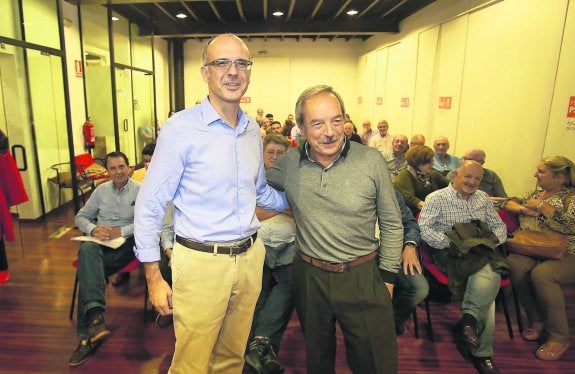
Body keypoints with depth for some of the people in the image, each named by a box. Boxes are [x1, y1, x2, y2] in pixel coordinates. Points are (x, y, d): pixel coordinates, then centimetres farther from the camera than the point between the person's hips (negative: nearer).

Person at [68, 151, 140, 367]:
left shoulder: (140, 190, 3)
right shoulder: (101, 190, 18)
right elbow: (80, 217, 20)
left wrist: (121, 231, -18)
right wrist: (93, 229, -3)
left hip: (126, 243, -2)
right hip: (99, 241, 3)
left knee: (88, 269, -30)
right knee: (87, 251, -34)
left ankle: (88, 335, -23)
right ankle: (95, 314, -48)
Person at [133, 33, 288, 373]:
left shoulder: (253, 129, 6)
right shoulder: (181, 128, -12)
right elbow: (150, 205, -10)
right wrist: (154, 278, -9)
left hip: (250, 258, 6)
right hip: (202, 262, -5)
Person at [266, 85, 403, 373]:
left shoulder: (372, 161, -11)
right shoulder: (289, 162, -6)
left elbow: (391, 225, -2)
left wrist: (387, 277, -1)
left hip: (362, 276, -2)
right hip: (309, 276, 2)